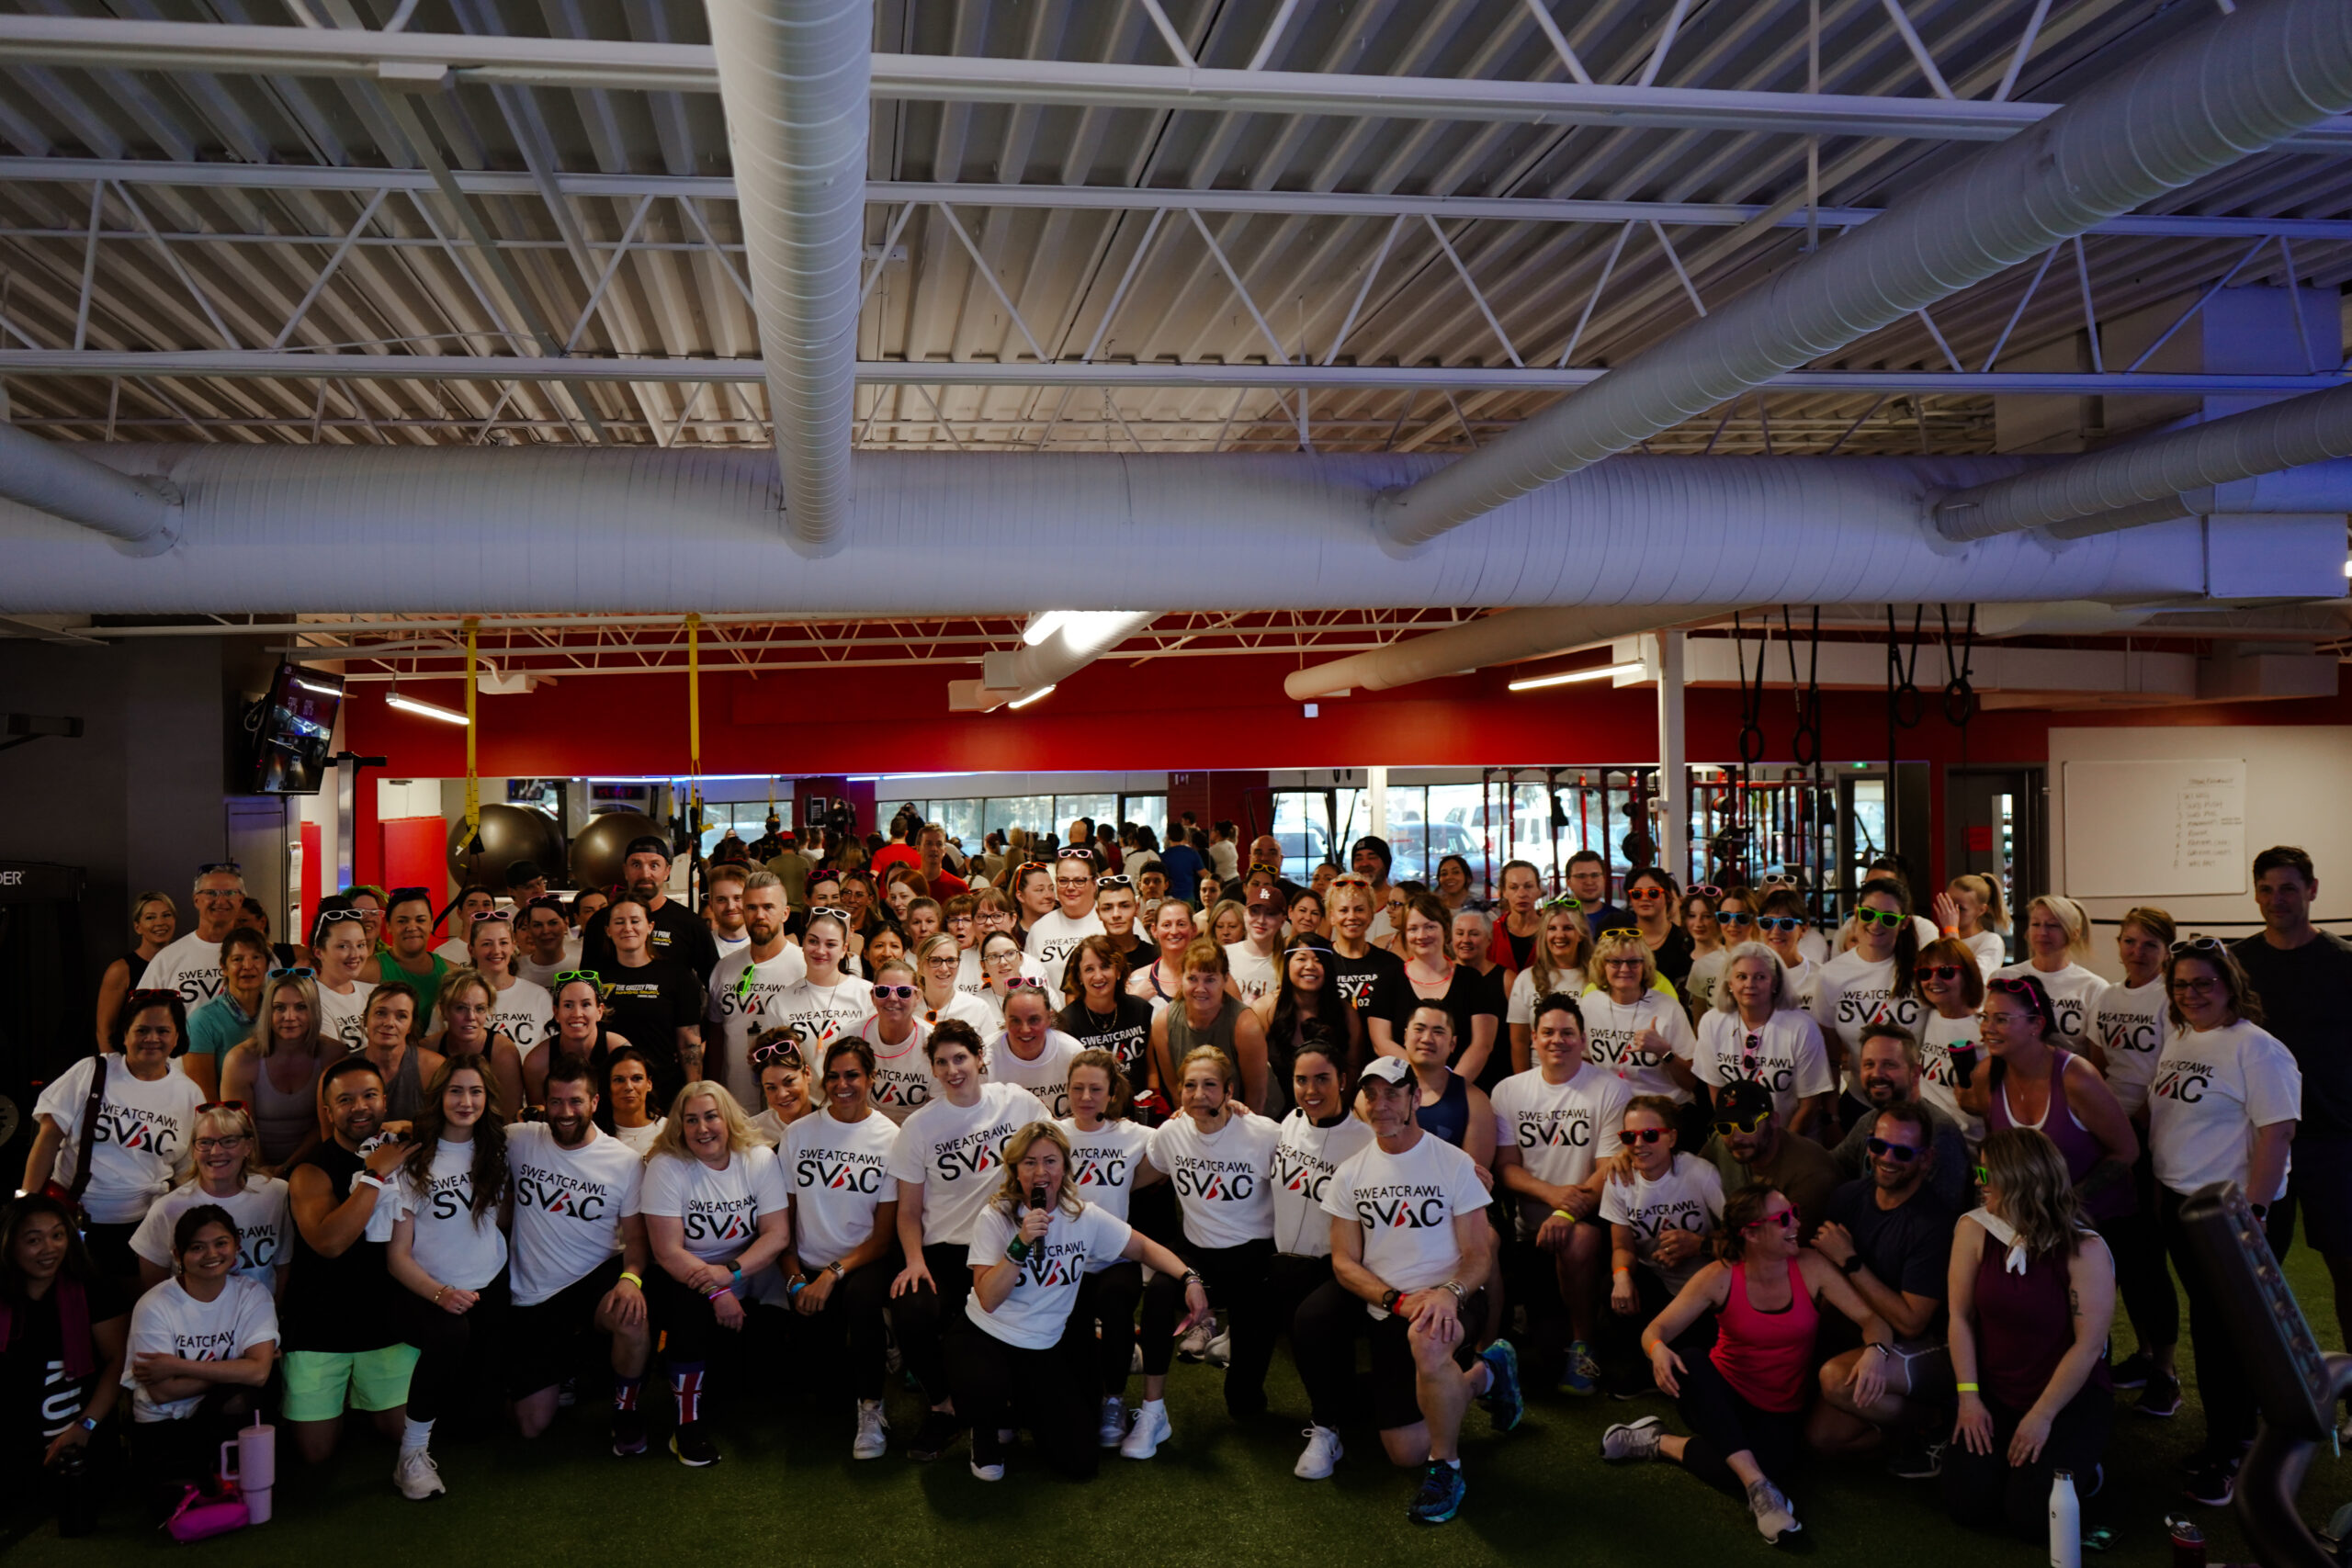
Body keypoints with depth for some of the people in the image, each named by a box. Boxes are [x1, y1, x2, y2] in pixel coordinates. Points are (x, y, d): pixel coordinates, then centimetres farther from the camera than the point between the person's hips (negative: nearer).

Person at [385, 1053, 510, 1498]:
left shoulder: (495, 1153, 8)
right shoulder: (414, 1161, -4)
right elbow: (396, 1256, -7)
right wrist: (440, 1293, -23)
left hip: (489, 1290, 4)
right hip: (426, 1292, -4)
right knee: (451, 1333, -36)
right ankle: (413, 1451, -19)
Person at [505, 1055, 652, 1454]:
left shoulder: (626, 1161, -5)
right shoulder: (519, 1141, -2)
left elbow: (636, 1237, -4)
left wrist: (631, 1278, -25)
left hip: (594, 1278, -2)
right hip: (531, 1297, 2)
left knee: (632, 1317, -37)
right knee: (533, 1426, 0)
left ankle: (625, 1408, -7)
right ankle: (568, 1366, 34)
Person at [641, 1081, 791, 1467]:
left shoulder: (760, 1159, -5)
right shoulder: (666, 1167, -11)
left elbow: (778, 1235, -10)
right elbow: (668, 1252, -16)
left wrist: (731, 1272, -25)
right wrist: (717, 1292, -26)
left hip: (746, 1275, 3)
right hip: (682, 1277, -3)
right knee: (691, 1303, -33)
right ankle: (687, 1422, -17)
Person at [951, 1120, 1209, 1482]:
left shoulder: (1085, 1217, -5)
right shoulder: (995, 1217, -13)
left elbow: (1145, 1248, 3)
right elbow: (988, 1299, -20)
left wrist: (1190, 1278, -13)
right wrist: (1021, 1244, -31)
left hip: (1044, 1349, 3)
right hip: (983, 1336, -3)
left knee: (1081, 1461, -8)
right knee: (984, 1391, -39)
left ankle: (1022, 1409, 24)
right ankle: (987, 1430, 2)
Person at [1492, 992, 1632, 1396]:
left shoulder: (1610, 1091, 0)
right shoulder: (1508, 1091, 9)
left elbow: (1610, 1171, -6)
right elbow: (1505, 1166, 5)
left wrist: (1568, 1212, -21)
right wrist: (1552, 1193, -15)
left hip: (1587, 1217, -3)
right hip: (1526, 1225, 3)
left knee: (1576, 1240, -34)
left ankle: (1582, 1344, -12)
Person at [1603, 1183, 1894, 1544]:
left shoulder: (1811, 1267, -9)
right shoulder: (1720, 1277, -12)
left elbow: (1872, 1319, -8)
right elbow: (1656, 1330, -12)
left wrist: (1875, 1350, -33)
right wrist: (1657, 1349, -38)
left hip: (1779, 1412, -1)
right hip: (1722, 1399, 1)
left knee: (1735, 1471, -37)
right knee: (1691, 1361, -37)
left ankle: (1660, 1444, -8)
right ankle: (1760, 1487, -33)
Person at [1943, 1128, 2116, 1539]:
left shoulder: (2085, 1250, -16)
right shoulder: (1974, 1231, -7)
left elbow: (2088, 1345, -15)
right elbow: (1961, 1317, -4)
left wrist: (2041, 1417, -16)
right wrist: (1968, 1397, -10)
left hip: (2070, 1399, -3)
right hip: (1993, 1395, 3)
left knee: (2031, 1517, -17)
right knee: (1966, 1505, -12)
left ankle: (2080, 1462, 14)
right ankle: (2007, 1457, 20)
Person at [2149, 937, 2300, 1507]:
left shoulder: (2257, 1048, -15)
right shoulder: (2176, 1039, 9)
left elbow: (2278, 1133, -20)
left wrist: (2252, 1213, -23)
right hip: (2180, 1204, 8)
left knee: (2231, 1329, 0)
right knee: (2205, 1321, 17)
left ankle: (2230, 1453, 12)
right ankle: (2223, 1433, 31)